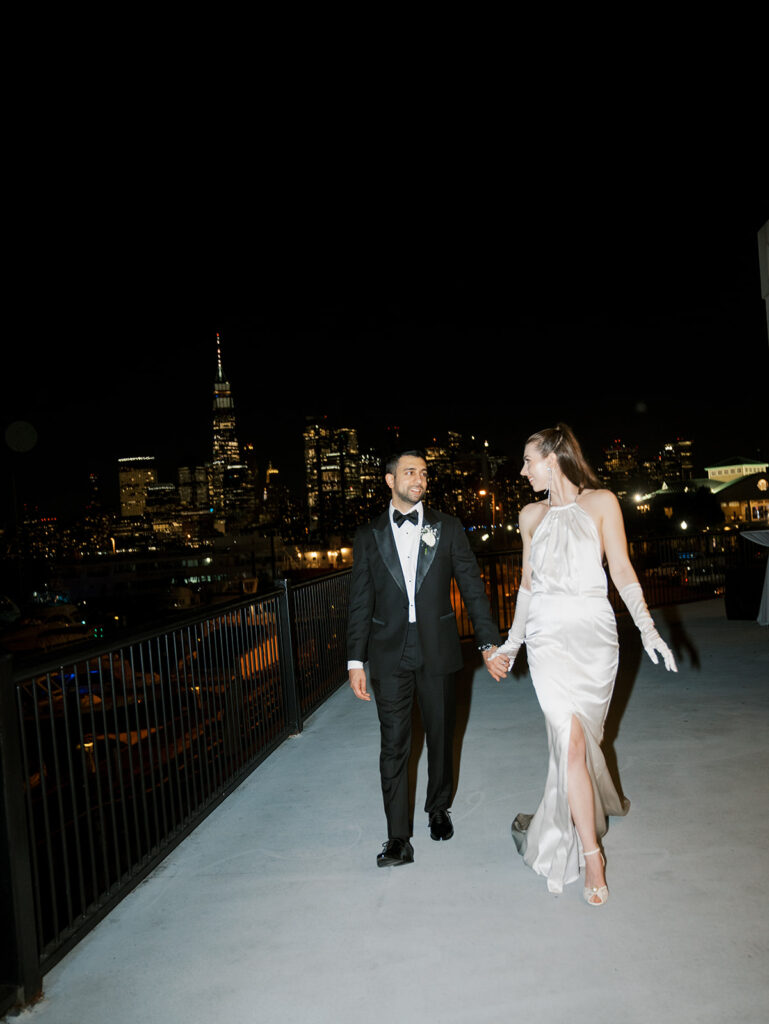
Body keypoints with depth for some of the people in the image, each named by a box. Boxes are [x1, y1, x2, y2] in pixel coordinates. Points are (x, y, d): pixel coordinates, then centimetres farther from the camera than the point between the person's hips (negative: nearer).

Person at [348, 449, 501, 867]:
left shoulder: (447, 528, 4)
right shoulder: (369, 535, 4)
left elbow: (472, 588, 3)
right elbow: (360, 603, 3)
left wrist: (489, 642, -5)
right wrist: (356, 661, -1)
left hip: (437, 650, 1)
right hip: (390, 655, 0)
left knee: (441, 735, 15)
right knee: (393, 744, 2)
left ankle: (439, 809, 38)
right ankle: (398, 838, 14)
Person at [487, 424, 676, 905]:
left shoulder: (601, 502, 2)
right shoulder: (531, 515, 11)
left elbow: (622, 570, -1)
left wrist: (648, 628, -10)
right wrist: (511, 644, 19)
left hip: (594, 630, -1)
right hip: (548, 634, 1)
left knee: (582, 734, 6)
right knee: (571, 738, -8)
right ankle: (592, 856, 1)